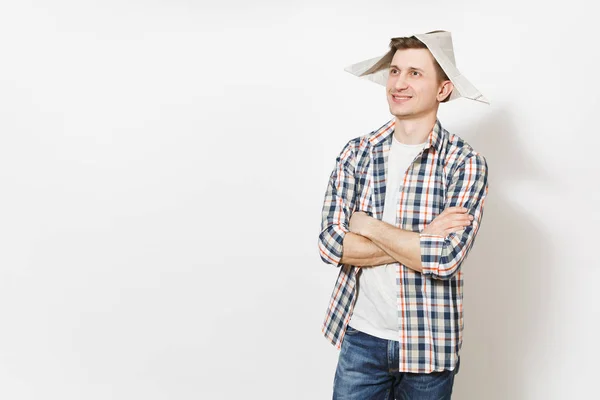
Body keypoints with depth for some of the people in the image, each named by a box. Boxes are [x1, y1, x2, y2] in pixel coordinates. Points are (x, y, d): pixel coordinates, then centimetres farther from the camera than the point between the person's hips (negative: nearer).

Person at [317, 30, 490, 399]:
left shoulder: (465, 163, -9)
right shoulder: (357, 153, -1)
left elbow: (445, 258, -21)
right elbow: (330, 243, -10)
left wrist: (365, 224, -12)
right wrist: (420, 242, -16)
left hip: (429, 345, -1)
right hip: (361, 337, 2)